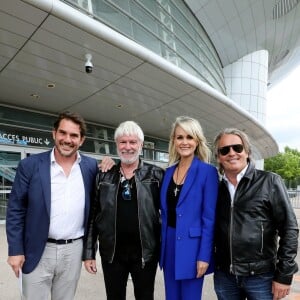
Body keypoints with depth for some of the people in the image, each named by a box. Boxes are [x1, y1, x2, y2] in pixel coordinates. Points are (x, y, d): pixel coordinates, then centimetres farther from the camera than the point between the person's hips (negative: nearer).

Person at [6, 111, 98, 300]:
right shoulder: (30, 165, -7)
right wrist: (16, 250, -5)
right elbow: (16, 210, -4)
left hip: (74, 250, 2)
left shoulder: (91, 166, -2)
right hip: (38, 251, -1)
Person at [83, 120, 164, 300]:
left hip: (145, 252, -1)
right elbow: (93, 215, 4)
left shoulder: (156, 175, -4)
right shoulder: (104, 176, 1)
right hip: (111, 252, 2)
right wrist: (89, 252, 3)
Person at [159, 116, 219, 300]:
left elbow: (209, 218, -12)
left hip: (191, 247, -5)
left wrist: (204, 256, -13)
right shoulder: (169, 172, 5)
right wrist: (163, 245, 9)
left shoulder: (207, 171, -11)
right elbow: (166, 212, 10)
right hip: (169, 245, 5)